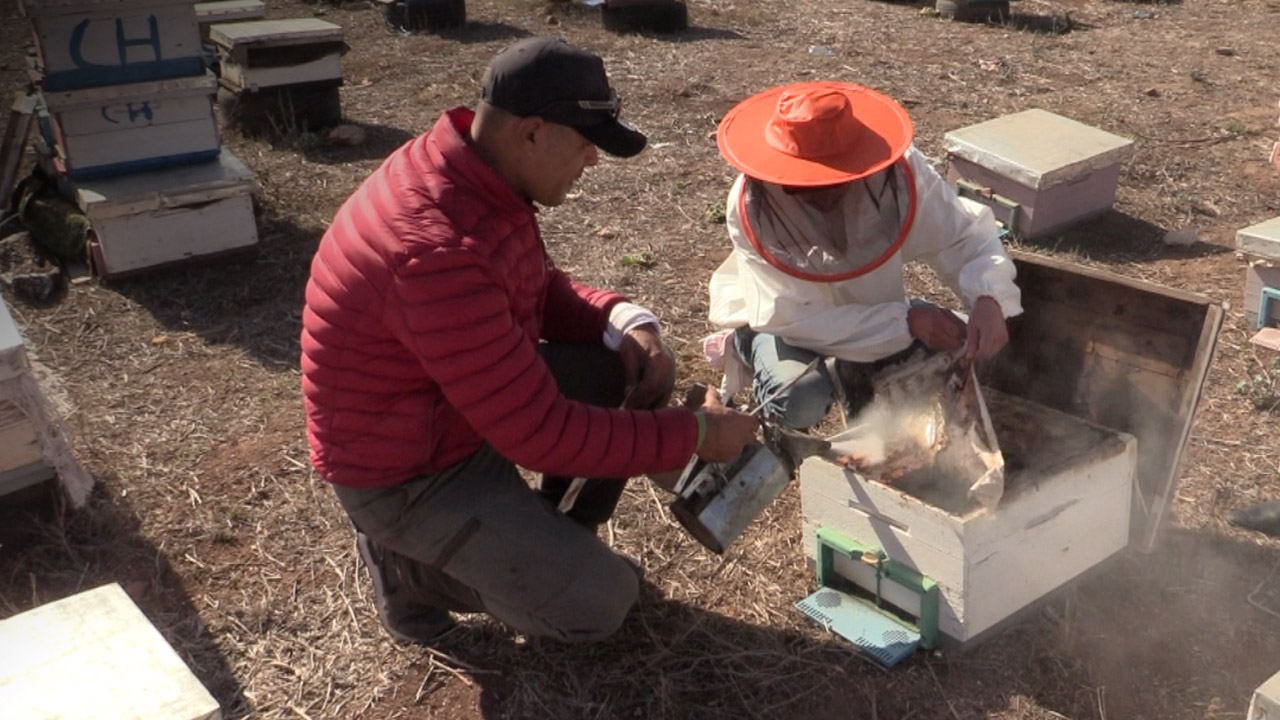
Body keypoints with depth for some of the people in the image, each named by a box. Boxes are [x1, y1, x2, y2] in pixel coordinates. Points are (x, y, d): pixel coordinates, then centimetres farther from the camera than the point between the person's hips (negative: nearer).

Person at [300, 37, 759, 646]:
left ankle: (551, 539, 16)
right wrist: (695, 434, -23)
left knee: (637, 367, 0)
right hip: (407, 472, -9)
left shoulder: (475, 172, -8)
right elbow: (542, 431, -32)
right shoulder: (441, 250, -36)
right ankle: (411, 564, 9)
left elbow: (542, 290, 8)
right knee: (600, 603, -9)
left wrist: (625, 321, -12)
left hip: (471, 399, 9)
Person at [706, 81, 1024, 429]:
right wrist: (905, 321, -37)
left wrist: (988, 297, -40)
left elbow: (964, 233, -18)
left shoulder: (898, 171, -27)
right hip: (774, 317, -3)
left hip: (871, 306, 4)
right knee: (801, 400, -32)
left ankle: (852, 372, 11)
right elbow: (792, 317, -33)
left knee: (947, 354, -19)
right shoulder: (752, 207, -33)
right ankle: (748, 348, 4)